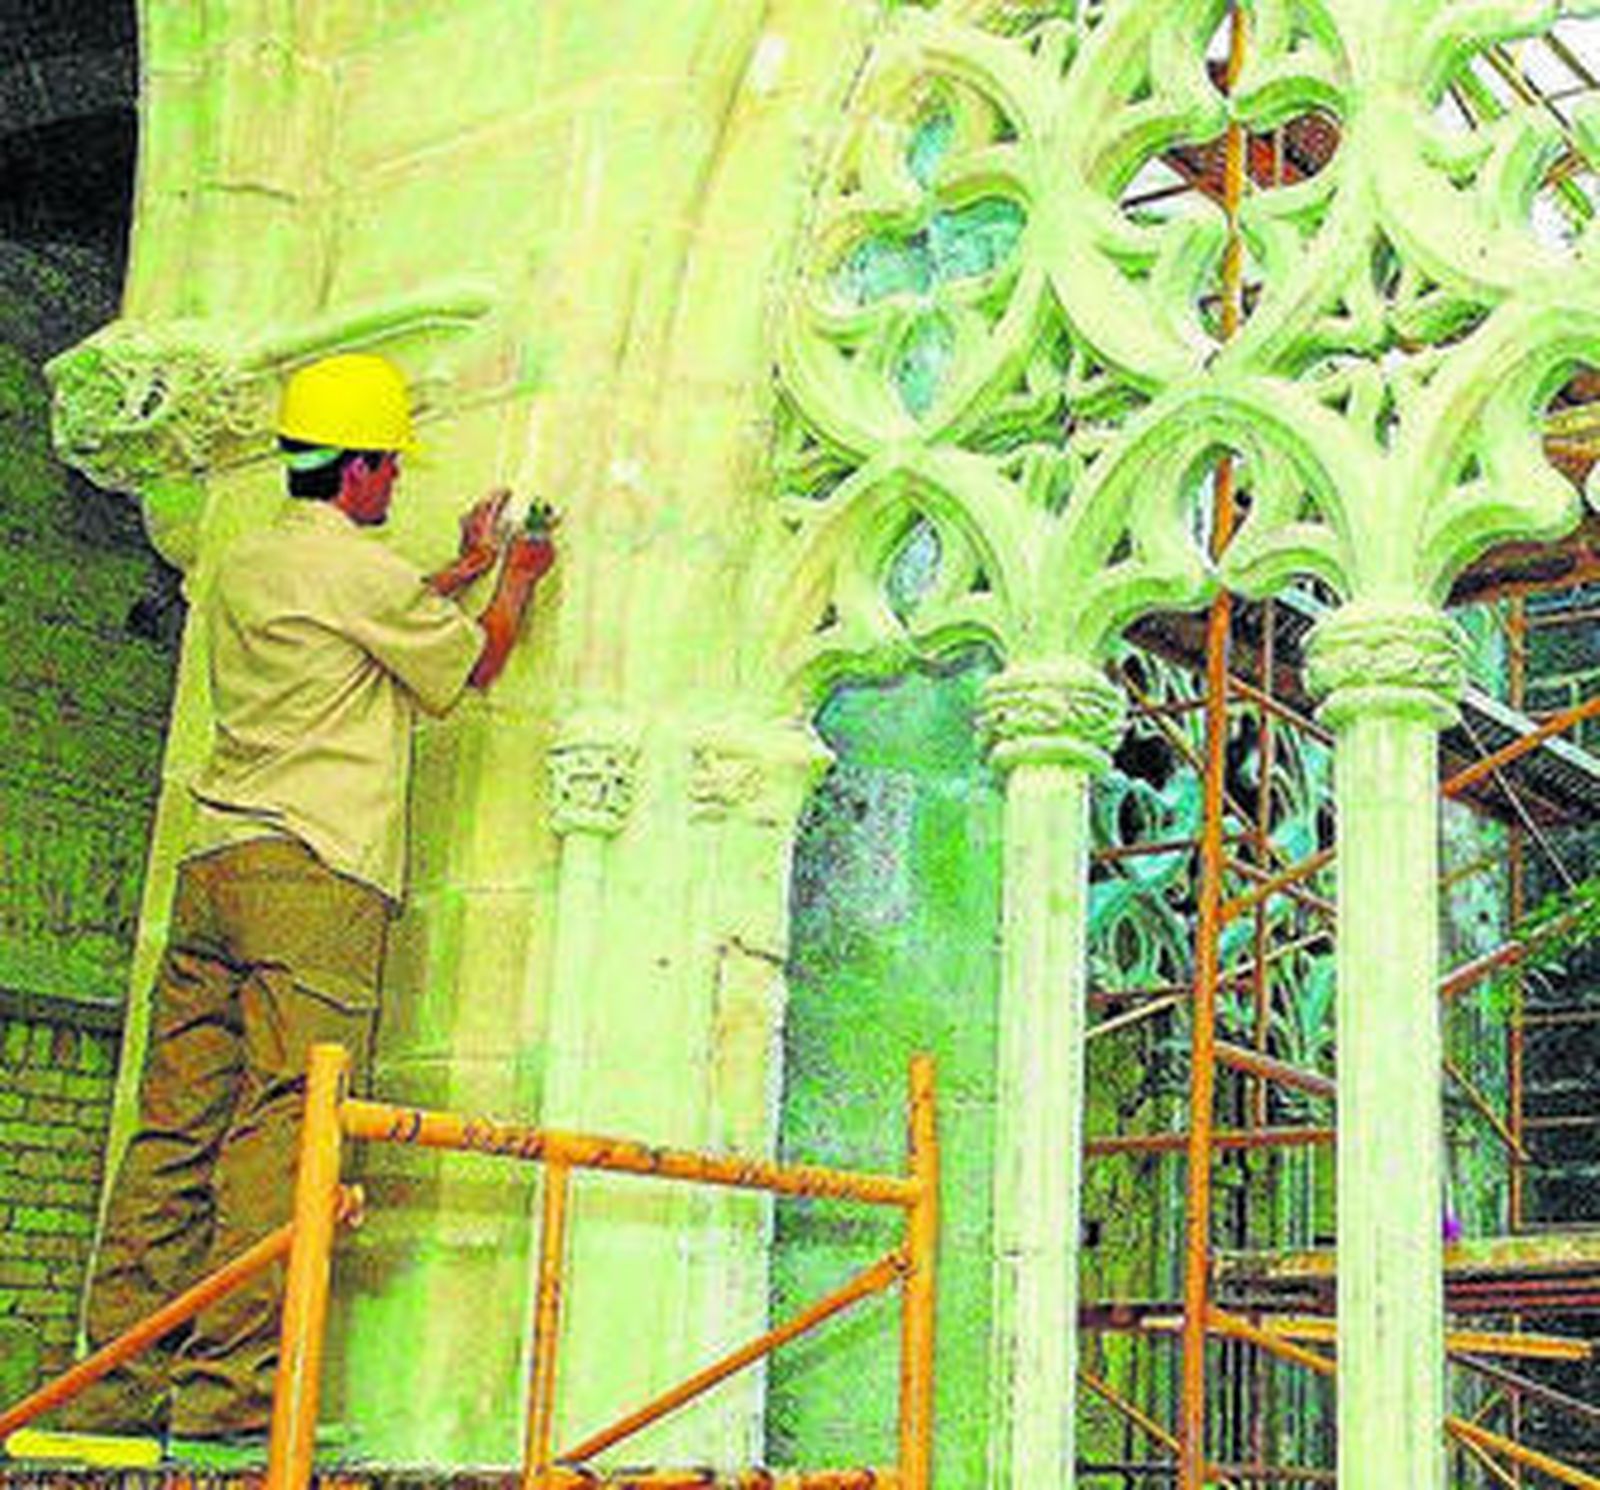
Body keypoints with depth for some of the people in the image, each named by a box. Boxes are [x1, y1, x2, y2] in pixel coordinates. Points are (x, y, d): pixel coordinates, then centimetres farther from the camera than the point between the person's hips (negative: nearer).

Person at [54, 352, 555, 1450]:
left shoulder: (242, 569, 20)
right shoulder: (358, 568, -4)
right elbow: (473, 664, 10)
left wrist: (465, 568, 45)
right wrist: (515, 582, 28)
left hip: (215, 865, 8)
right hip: (317, 874, -8)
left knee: (176, 1125, 4)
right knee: (283, 1131, -9)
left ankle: (121, 1381, 5)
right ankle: (229, 1385, -10)